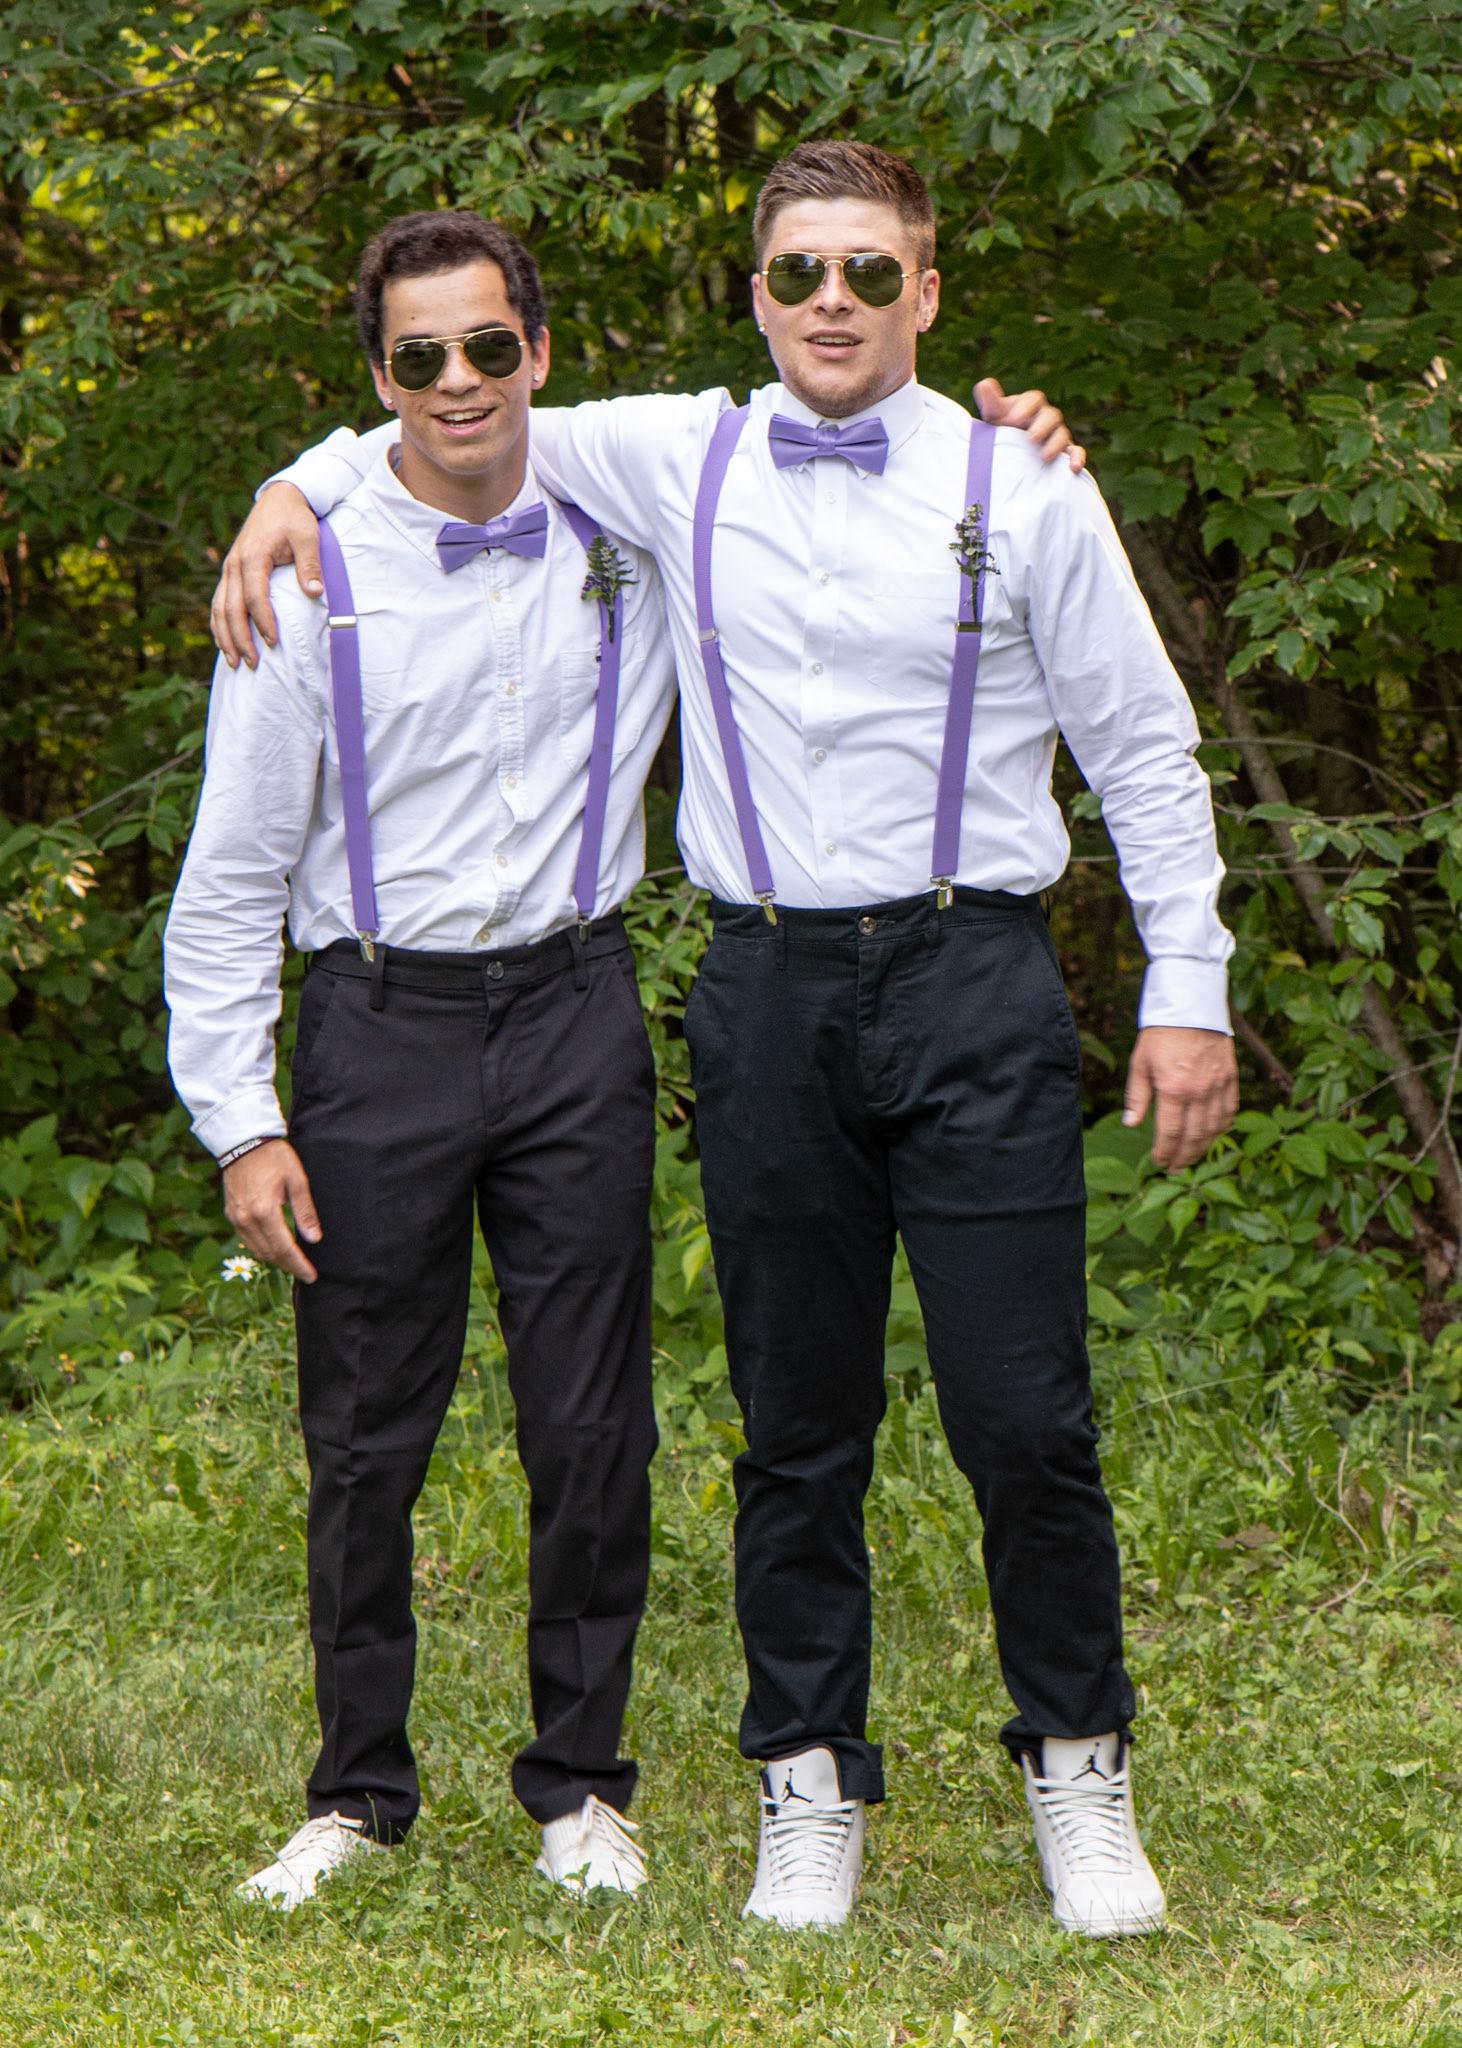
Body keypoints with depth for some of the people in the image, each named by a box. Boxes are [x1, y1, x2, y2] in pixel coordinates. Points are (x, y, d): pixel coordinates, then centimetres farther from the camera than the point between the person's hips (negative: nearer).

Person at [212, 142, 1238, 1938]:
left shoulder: (1020, 491, 3)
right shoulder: (676, 463, 7)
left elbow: (1143, 748, 8)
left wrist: (1188, 991, 4)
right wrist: (300, 489, 7)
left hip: (973, 986, -2)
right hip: (770, 988, 2)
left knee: (1024, 1419, -3)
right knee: (797, 1425, 7)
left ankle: (1079, 1777, 14)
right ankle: (807, 1788, 19)